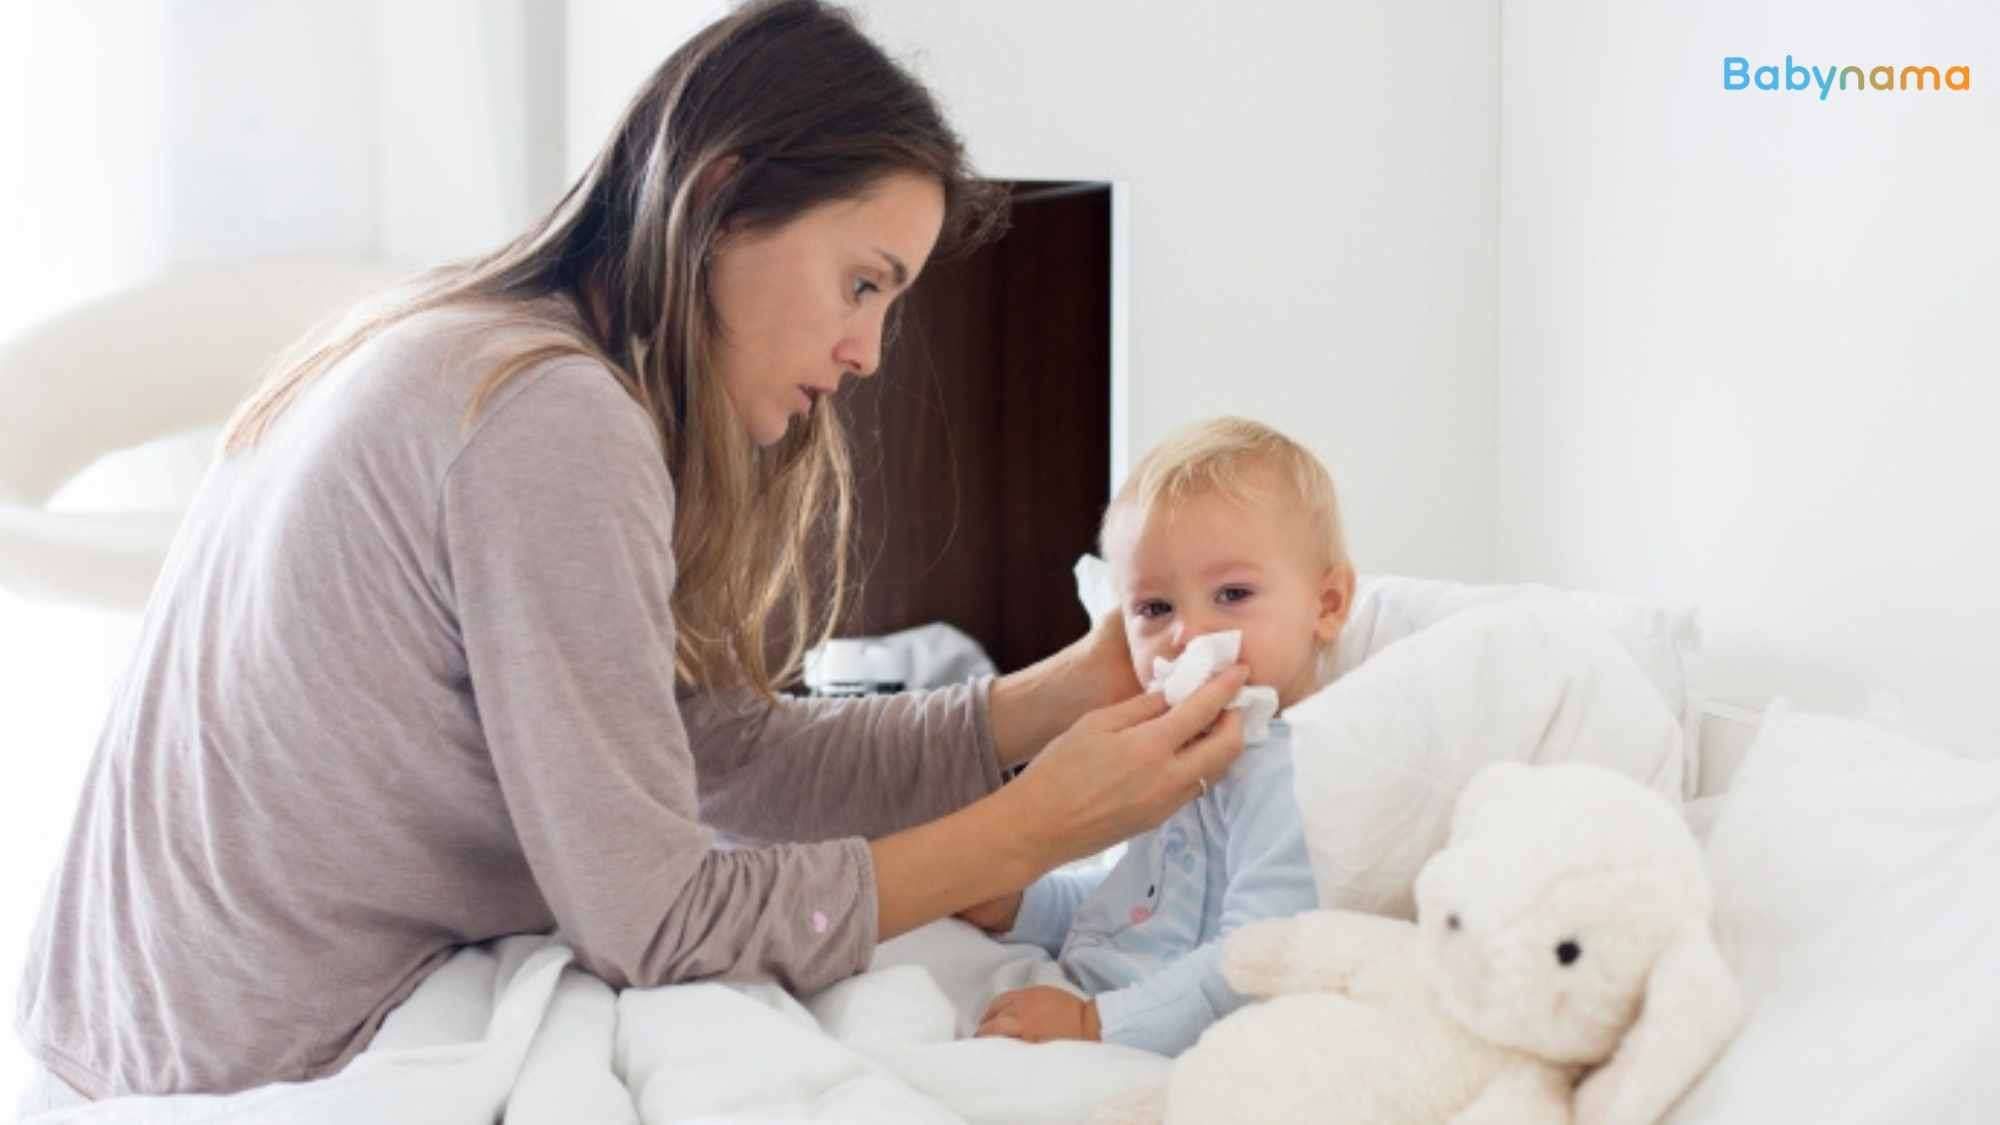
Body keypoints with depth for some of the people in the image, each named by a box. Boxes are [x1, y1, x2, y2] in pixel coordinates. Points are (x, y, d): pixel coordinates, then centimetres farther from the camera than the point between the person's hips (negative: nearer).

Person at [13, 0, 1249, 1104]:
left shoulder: (469, 356, 7)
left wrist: (1057, 696, 0)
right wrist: (1033, 828, -15)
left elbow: (724, 749, 5)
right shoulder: (547, 418, -23)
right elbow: (653, 924, -21)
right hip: (276, 1071, -9)